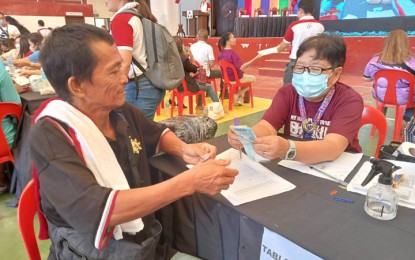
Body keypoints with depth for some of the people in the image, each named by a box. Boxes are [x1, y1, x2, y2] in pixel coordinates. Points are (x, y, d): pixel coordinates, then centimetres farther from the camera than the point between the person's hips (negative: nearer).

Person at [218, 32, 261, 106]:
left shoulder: (221, 53, -2)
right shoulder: (232, 53, -26)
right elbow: (241, 67, -33)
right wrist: (255, 58, -33)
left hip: (226, 77, 7)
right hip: (235, 78, -7)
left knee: (244, 75, 37)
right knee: (253, 78, 21)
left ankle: (240, 99, 30)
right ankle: (238, 95, 18)